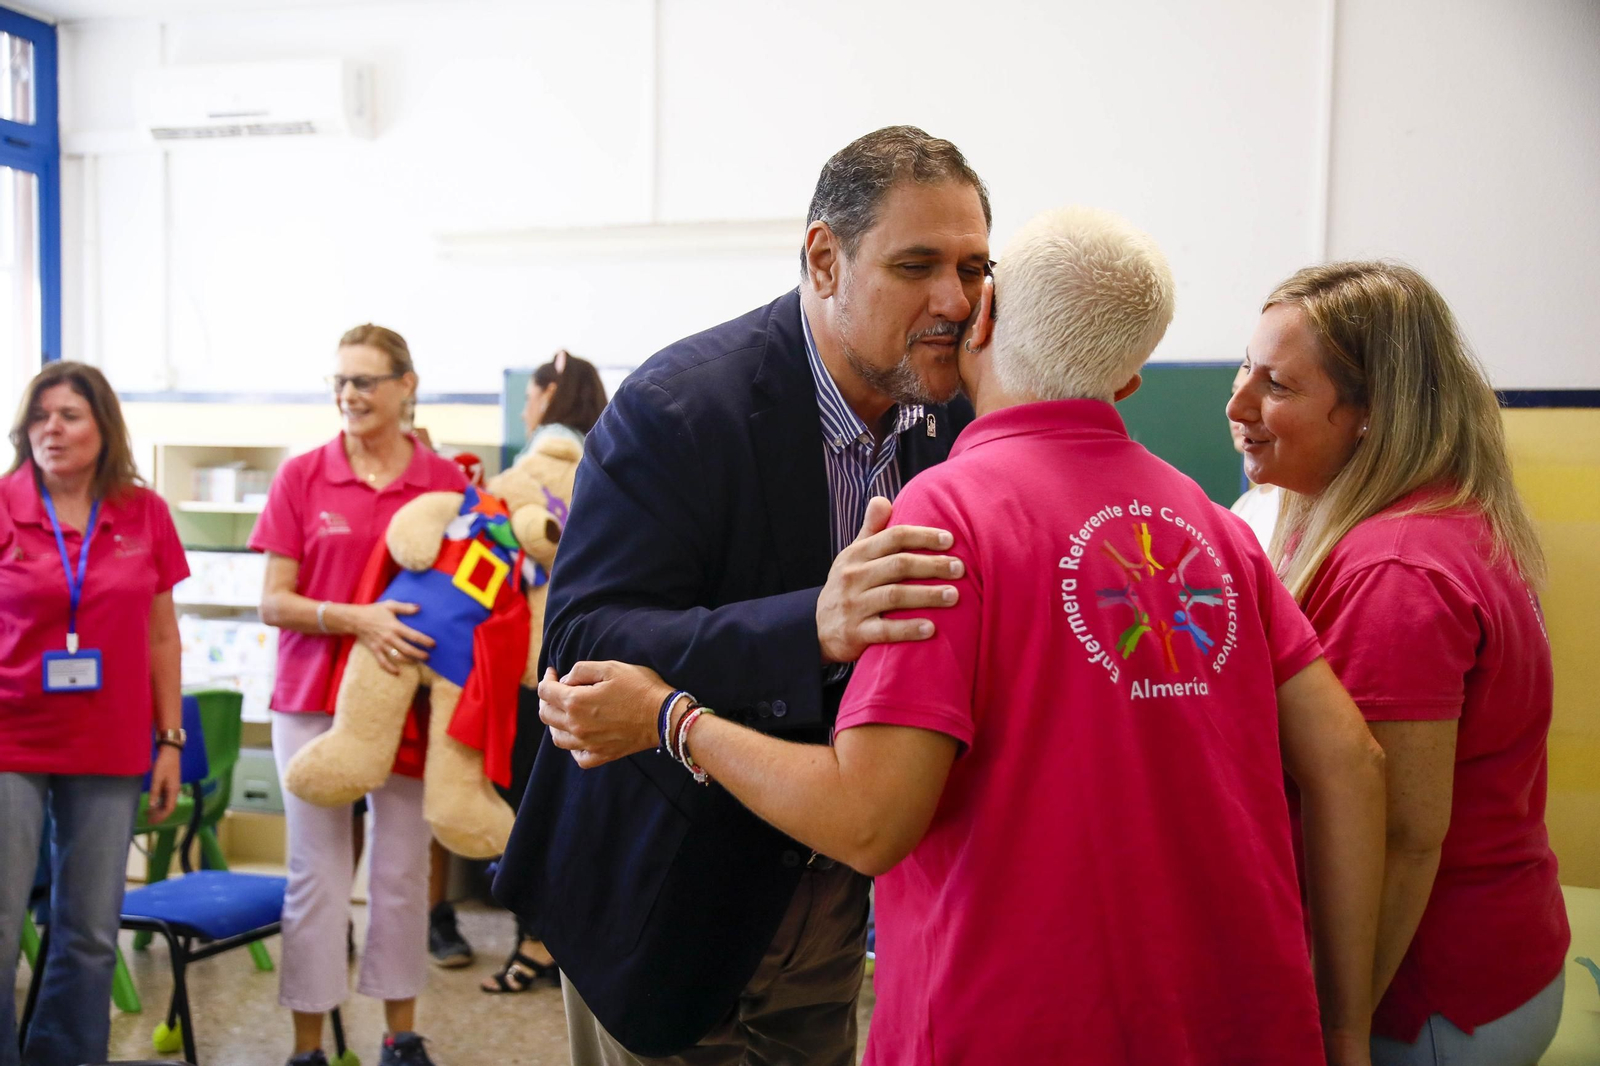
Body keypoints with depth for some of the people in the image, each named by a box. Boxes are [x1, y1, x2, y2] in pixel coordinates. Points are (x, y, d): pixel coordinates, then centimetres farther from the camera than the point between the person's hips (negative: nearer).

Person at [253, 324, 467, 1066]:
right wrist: (357, 620, -20)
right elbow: (273, 602, -4)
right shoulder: (301, 476, -1)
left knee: (403, 871, 10)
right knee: (317, 874, 5)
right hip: (314, 697, -1)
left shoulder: (446, 481, 0)